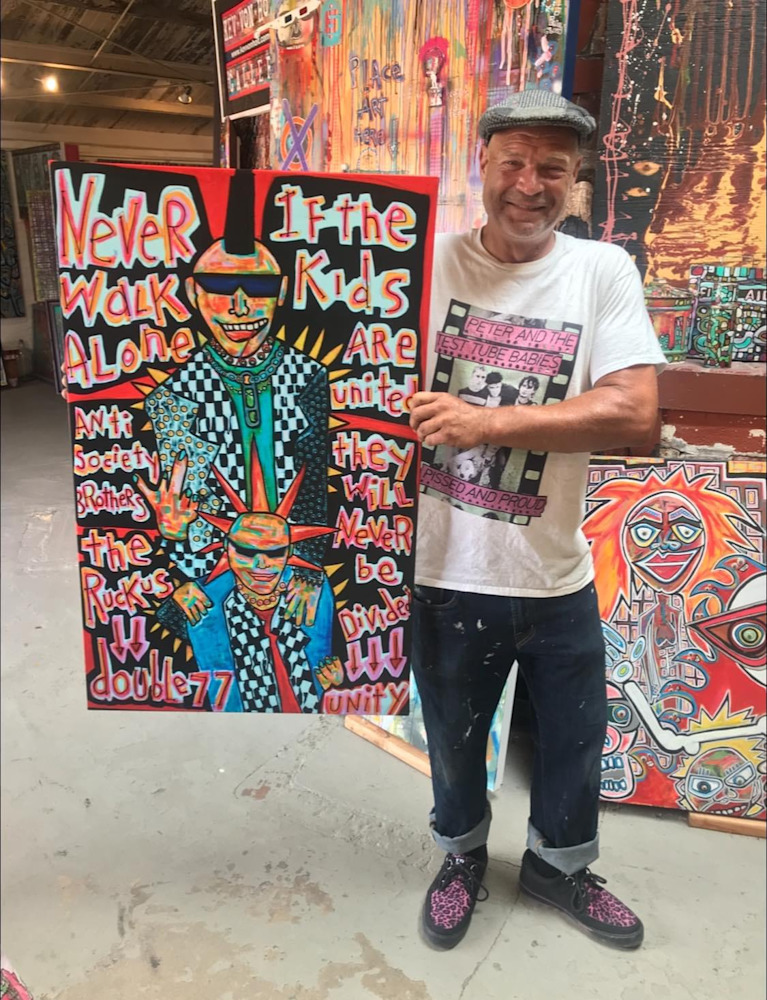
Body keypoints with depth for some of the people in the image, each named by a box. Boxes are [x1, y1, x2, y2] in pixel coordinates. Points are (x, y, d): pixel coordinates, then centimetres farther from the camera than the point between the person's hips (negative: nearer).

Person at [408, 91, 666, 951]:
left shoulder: (603, 272, -6)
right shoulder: (431, 262, -6)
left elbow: (633, 413, -17)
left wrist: (484, 423, -22)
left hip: (558, 576, 1)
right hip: (447, 573, 0)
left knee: (574, 743, 22)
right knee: (453, 740, 21)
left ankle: (559, 864, 52)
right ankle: (462, 856, 52)